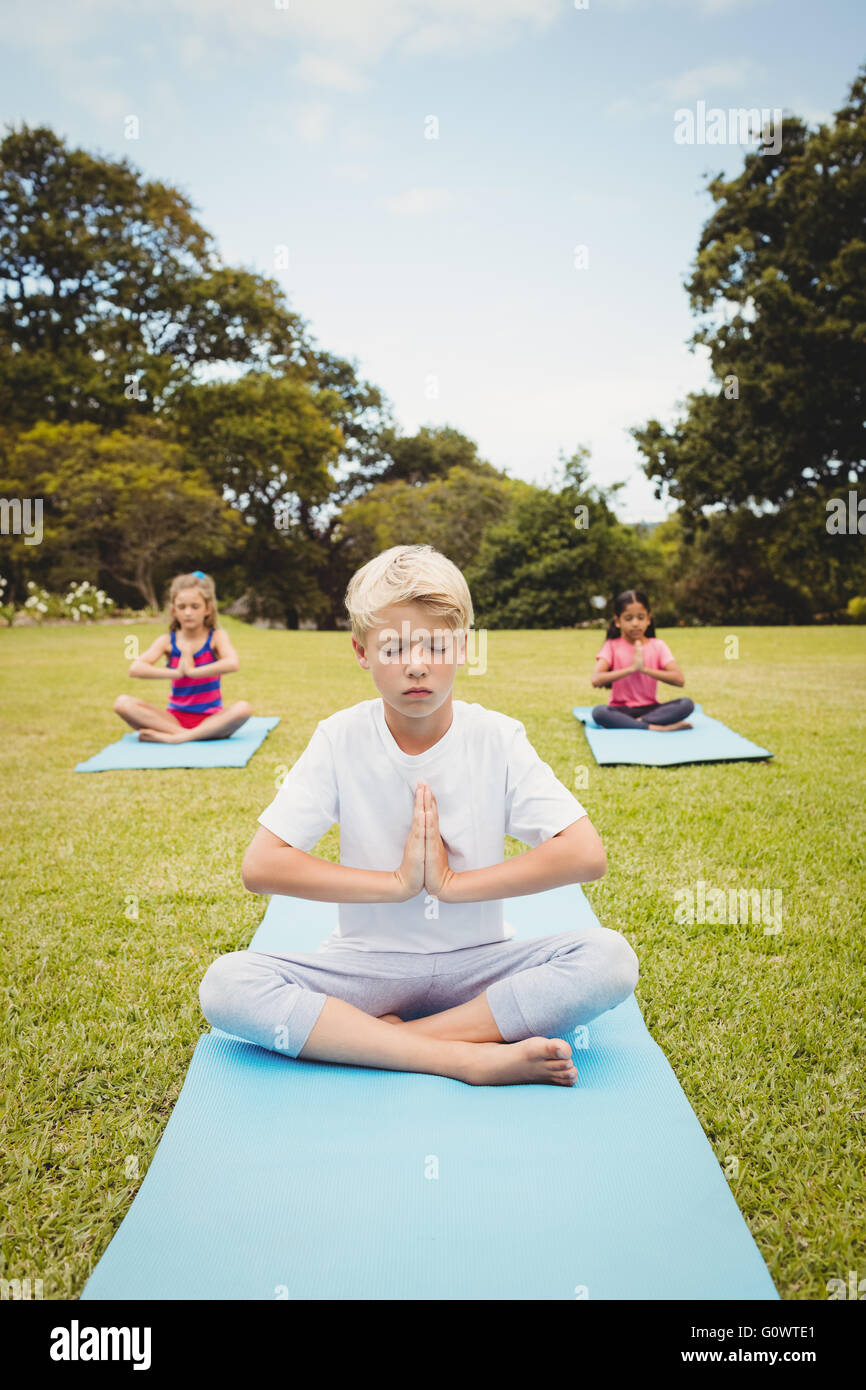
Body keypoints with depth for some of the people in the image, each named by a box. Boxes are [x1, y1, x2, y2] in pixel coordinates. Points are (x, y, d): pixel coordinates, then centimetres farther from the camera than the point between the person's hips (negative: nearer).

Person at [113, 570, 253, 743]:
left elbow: (233, 663, -23)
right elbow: (135, 668, -14)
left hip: (210, 718, -1)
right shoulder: (167, 641, 3)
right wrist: (176, 673, -24)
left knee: (243, 708, -34)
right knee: (122, 703, -19)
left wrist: (192, 671, -25)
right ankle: (185, 734, -29)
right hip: (175, 718, 2)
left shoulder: (216, 636, -1)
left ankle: (172, 737, -32)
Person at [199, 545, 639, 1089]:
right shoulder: (340, 739, -6)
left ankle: (368, 1037, -22)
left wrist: (453, 883, -18)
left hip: (477, 965, 0)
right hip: (367, 966, 0)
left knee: (610, 958, -26)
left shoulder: (497, 739, -6)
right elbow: (261, 866, -13)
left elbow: (587, 855, -15)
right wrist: (396, 882, -18)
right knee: (226, 984, -25)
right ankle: (468, 1058, -27)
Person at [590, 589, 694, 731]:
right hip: (621, 709, -2)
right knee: (598, 712, -35)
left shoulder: (658, 646, 5)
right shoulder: (612, 646, 1)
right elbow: (596, 680, -16)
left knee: (687, 704, -25)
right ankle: (655, 727, -33)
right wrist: (632, 668, -20)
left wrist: (644, 669, -18)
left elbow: (679, 679, -9)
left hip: (650, 708, 2)